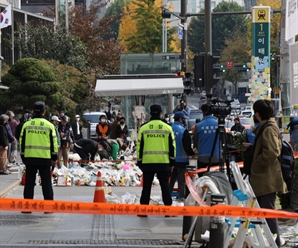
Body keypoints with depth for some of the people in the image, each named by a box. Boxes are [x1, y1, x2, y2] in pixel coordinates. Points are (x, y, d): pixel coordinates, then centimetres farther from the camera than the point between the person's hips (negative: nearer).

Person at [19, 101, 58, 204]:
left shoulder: (26, 125, 2)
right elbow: (54, 142, 0)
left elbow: (22, 142, 6)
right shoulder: (49, 125, -2)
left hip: (29, 157, 1)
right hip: (45, 158, -1)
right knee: (46, 183, 4)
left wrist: (23, 157, 15)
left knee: (29, 182, 6)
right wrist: (54, 158, 8)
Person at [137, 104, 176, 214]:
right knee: (165, 185, 6)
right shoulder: (167, 128, 1)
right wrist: (172, 160, 13)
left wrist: (139, 161, 10)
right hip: (164, 162, 0)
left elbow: (139, 146, 2)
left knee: (146, 186, 6)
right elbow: (172, 145, 5)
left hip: (147, 161, 0)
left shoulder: (143, 128, 0)